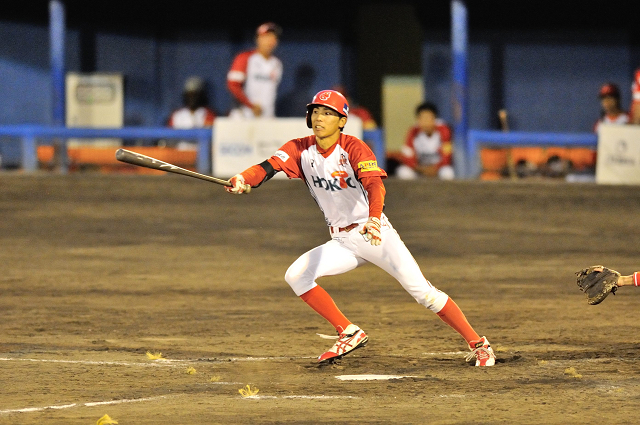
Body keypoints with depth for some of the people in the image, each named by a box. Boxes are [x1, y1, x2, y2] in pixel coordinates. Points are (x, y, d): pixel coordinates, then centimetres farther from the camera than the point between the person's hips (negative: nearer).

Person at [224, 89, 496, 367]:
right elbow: (268, 167, -16)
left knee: (421, 290, -15)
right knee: (296, 276, -14)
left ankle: (478, 344, -7)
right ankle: (349, 333, -4)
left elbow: (374, 185, -29)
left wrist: (374, 219, -49)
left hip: (376, 236, -5)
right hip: (342, 244, 5)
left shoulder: (353, 148, -13)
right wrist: (241, 180, -38)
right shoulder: (300, 149, 0)